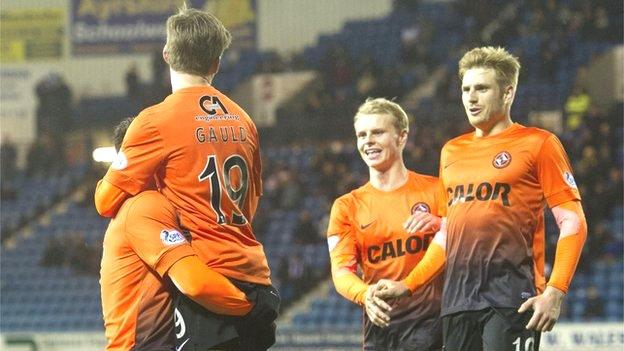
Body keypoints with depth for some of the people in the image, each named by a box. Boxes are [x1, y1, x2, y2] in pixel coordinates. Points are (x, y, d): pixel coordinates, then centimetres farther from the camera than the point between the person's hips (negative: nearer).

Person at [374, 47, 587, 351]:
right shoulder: (451, 152, 19)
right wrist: (407, 286, 17)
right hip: (457, 300, 6)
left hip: (511, 300, -6)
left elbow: (573, 222, -4)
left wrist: (554, 292, -14)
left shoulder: (537, 143, 1)